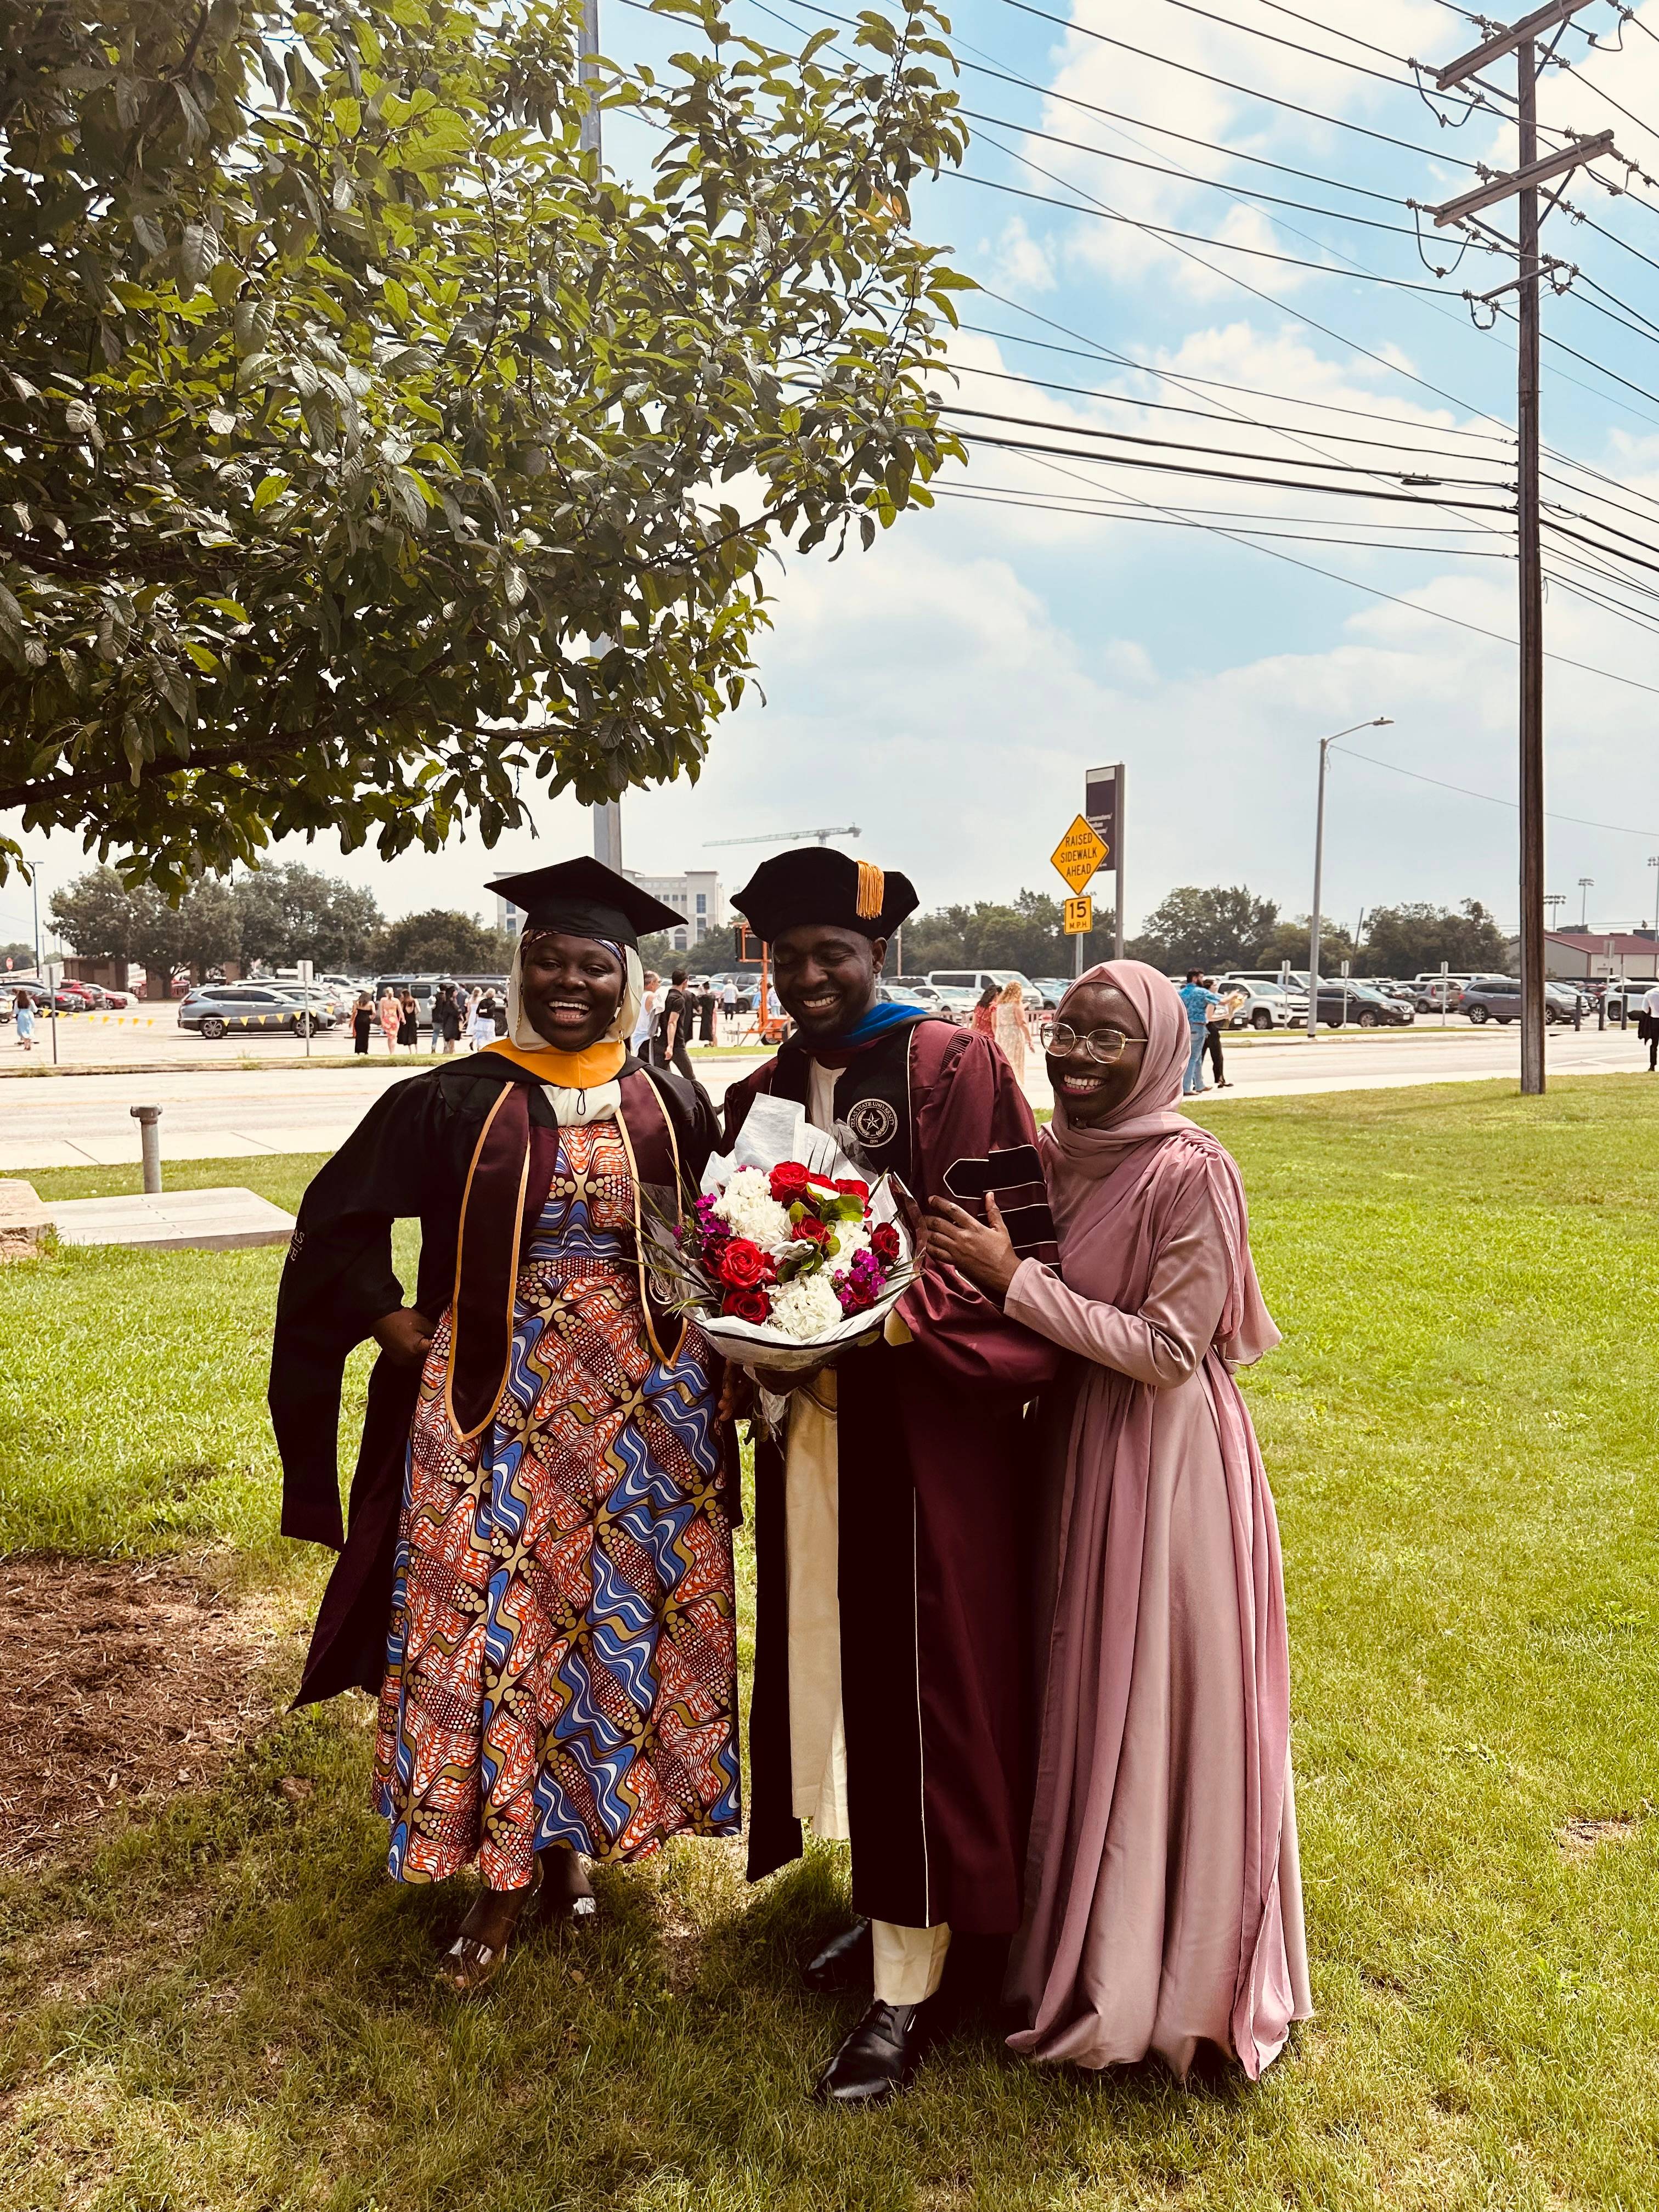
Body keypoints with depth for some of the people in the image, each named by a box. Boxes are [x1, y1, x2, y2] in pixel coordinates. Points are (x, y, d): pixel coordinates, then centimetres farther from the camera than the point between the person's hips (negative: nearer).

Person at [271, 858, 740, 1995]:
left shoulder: (674, 1108, 3)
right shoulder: (455, 1101, -3)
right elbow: (339, 1223, 3)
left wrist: (711, 1338, 0)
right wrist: (403, 1330, -5)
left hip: (642, 1402, 2)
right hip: (494, 1403, -2)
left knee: (620, 1612, 10)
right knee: (495, 1616, 2)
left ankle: (572, 1835, 31)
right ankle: (508, 1873, 19)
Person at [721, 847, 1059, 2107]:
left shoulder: (953, 1069, -8)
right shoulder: (760, 1098, 11)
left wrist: (891, 1318, -26)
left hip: (926, 1423, -6)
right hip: (807, 1422, 6)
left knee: (917, 1679, 2)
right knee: (835, 1662, 15)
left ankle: (908, 1984, 14)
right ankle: (888, 1904, 35)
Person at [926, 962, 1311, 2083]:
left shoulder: (1194, 1174, -17)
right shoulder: (1049, 1158, 4)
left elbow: (1168, 1350, -20)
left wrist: (1015, 1281, -22)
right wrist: (982, 1268, -4)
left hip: (1167, 1459, -7)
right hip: (1071, 1445, 7)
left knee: (1166, 1712, 6)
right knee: (1083, 1705, 19)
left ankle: (1171, 1984, 27)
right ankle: (1088, 1945, 40)